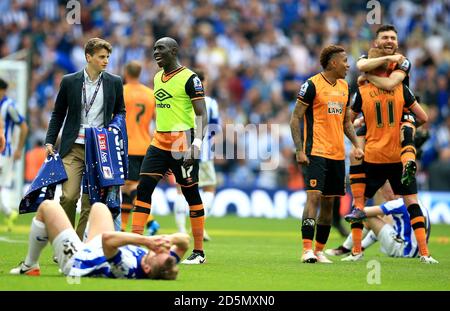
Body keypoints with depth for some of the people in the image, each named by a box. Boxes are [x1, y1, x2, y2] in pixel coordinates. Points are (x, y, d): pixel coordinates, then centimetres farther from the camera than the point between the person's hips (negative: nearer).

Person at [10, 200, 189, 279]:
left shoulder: (127, 269, -50)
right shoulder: (163, 269, -32)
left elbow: (107, 238, -60)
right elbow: (184, 241, -23)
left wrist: (146, 240, -65)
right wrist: (170, 239, -45)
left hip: (76, 259, -7)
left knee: (47, 206, 7)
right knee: (98, 206, 29)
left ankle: (30, 266, 27)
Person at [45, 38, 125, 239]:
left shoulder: (114, 82, 7)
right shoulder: (69, 81, 4)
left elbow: (120, 111, 18)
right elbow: (58, 114, 11)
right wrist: (50, 141, 4)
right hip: (73, 147, -1)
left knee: (90, 200, -2)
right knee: (69, 196, -12)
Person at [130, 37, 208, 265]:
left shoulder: (189, 78, -9)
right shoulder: (157, 78, 14)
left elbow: (201, 115, -13)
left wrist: (197, 145, -23)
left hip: (182, 142, -7)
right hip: (159, 141, 7)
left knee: (191, 193, 1)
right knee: (143, 188, -4)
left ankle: (199, 252, 9)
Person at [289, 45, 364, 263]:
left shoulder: (344, 87, 14)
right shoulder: (312, 85, -8)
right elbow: (295, 118, -7)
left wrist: (356, 145, 8)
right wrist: (299, 150, -14)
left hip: (337, 154, 7)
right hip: (316, 153, -7)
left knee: (329, 202, 8)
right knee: (314, 196, -17)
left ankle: (319, 251, 16)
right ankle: (307, 250, -18)